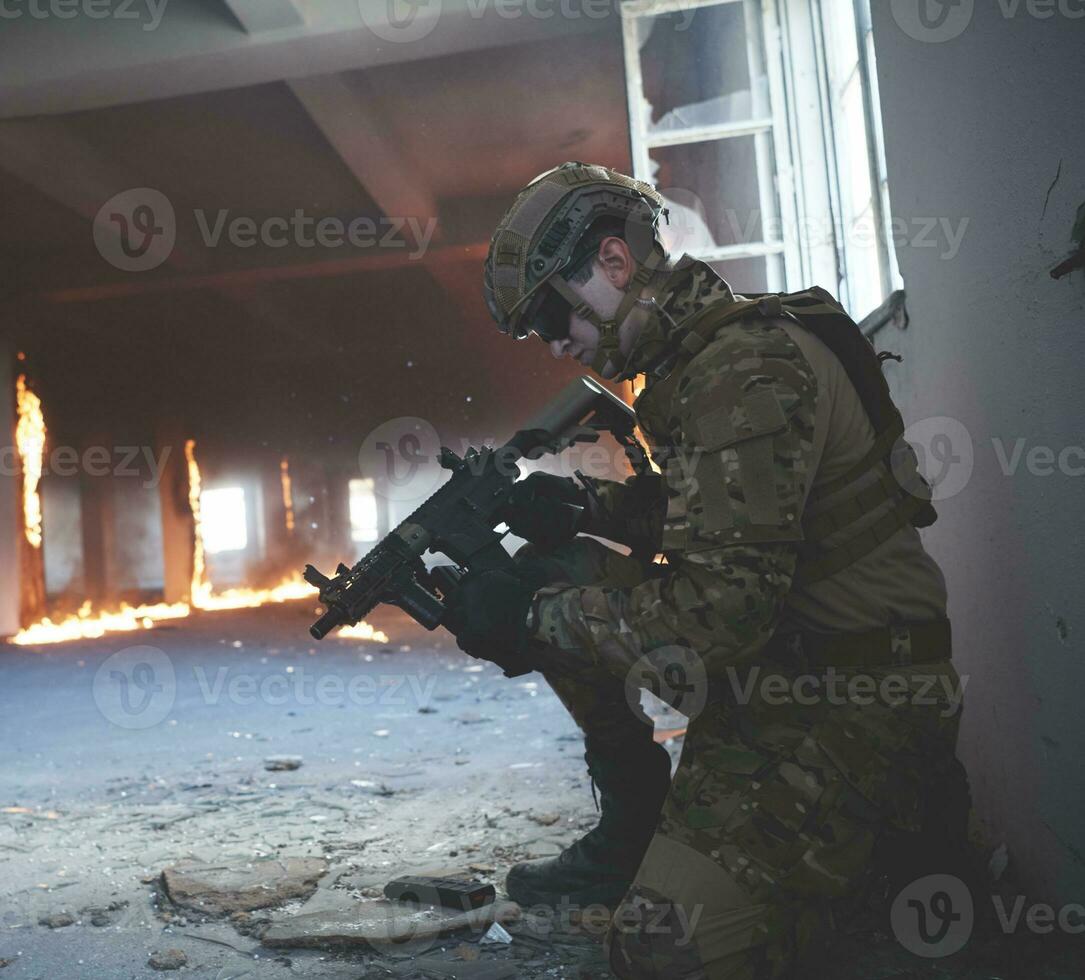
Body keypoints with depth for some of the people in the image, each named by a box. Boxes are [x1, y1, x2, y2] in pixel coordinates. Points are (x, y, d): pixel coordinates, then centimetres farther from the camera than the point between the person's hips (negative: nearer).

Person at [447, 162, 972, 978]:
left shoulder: (749, 369, -22)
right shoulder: (695, 354, 8)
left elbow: (721, 610, -28)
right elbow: (687, 504, 20)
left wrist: (531, 615, -19)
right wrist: (582, 508, 1)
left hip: (851, 697, -9)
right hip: (760, 659, 9)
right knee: (554, 575, 4)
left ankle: (863, 832, 7)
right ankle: (634, 831, 13)